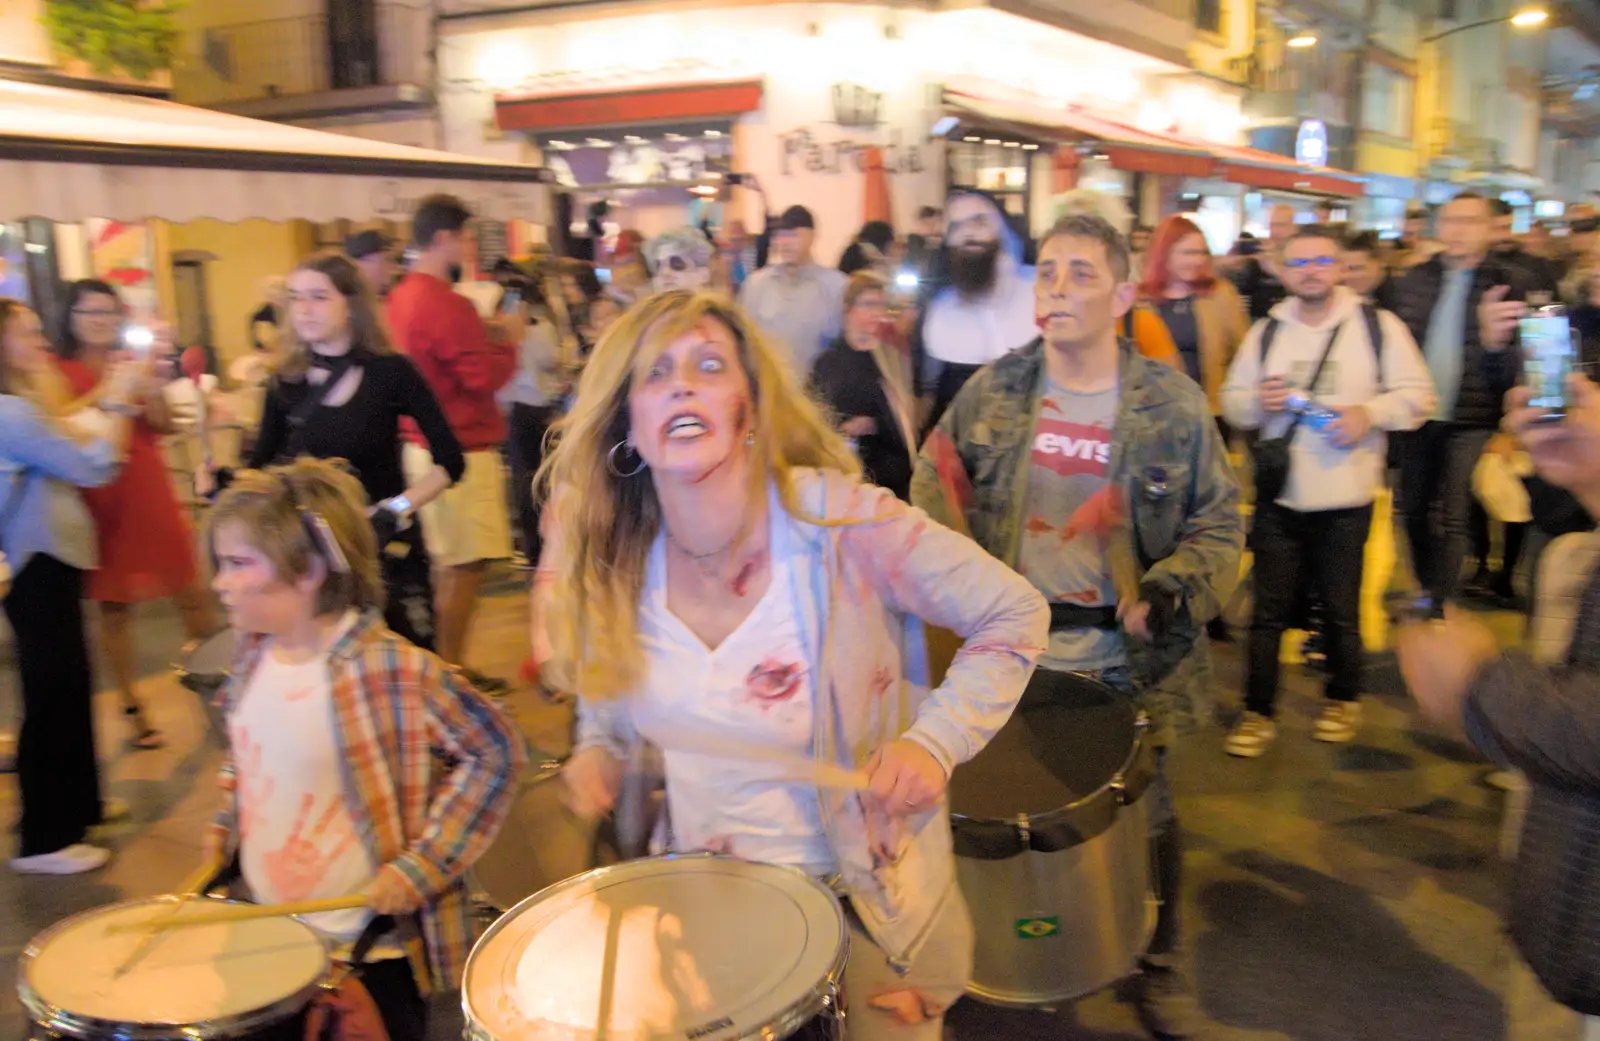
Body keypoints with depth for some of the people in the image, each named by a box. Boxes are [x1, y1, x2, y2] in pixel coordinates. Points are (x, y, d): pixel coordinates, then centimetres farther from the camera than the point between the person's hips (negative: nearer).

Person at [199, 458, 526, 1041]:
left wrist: (421, 865, -20)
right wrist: (224, 829, 6)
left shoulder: (390, 670, -26)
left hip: (370, 949, -6)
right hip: (264, 931, 6)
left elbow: (495, 752, -20)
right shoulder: (255, 653, -4)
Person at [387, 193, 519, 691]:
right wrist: (508, 341, -3)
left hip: (424, 444, 10)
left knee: (445, 561, 17)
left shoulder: (402, 297, 9)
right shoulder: (446, 304, -20)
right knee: (465, 566, -2)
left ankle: (443, 664, 26)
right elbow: (484, 377, -19)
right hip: (461, 449, -10)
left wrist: (484, 334, 12)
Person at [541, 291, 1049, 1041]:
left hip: (860, 894, -3)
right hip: (696, 893, 4)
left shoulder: (842, 522, -25)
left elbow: (1013, 615, -14)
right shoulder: (614, 556, -10)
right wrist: (598, 749, -7)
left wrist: (936, 743, -24)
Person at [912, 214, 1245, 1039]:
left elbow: (1218, 523, -1)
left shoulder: (1173, 406, -7)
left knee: (1145, 813, 13)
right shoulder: (991, 392, -2)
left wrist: (1172, 592, -18)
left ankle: (1160, 961, 39)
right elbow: (936, 481, 8)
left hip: (1125, 660, -1)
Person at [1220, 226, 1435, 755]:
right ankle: (1259, 712, 14)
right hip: (1278, 495, 2)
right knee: (1268, 608, 4)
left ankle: (1343, 700, 30)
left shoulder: (1377, 326, 1)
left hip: (1346, 498, -2)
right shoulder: (1266, 332, 9)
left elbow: (1417, 394, 1)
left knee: (1341, 608, 8)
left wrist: (1370, 413, -16)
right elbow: (1232, 400, 12)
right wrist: (1257, 403, -10)